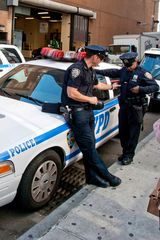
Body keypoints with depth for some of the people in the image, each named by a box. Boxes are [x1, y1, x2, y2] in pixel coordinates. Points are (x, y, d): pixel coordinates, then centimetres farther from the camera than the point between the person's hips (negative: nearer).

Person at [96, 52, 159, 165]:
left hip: (136, 107, -6)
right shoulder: (123, 71, 6)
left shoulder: (143, 73, -10)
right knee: (122, 130, 12)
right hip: (124, 105, 6)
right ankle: (125, 151, 28)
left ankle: (129, 155, 14)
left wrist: (141, 89, -23)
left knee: (133, 131, 2)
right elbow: (112, 72, 21)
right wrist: (97, 71, 16)